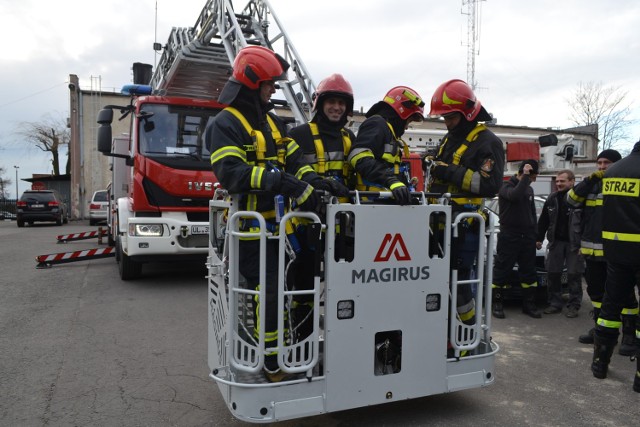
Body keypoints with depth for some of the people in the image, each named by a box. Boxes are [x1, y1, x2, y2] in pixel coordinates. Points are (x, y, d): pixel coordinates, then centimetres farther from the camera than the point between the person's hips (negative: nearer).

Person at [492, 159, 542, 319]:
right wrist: (525, 176, -23)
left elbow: (532, 213, 23)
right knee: (502, 270, -2)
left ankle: (529, 304, 16)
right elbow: (515, 195, -30)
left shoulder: (529, 189, 16)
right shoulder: (506, 186, -6)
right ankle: (496, 303, 6)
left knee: (529, 271, 8)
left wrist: (534, 234, 18)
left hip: (527, 236, 7)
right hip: (509, 236, -7)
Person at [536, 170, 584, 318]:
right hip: (556, 241, 5)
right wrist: (539, 238, 10)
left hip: (574, 243, -5)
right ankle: (555, 303, 16)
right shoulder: (552, 198, 8)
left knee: (574, 275, 0)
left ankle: (574, 305, 11)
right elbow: (543, 220, 13)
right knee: (552, 273, 6)